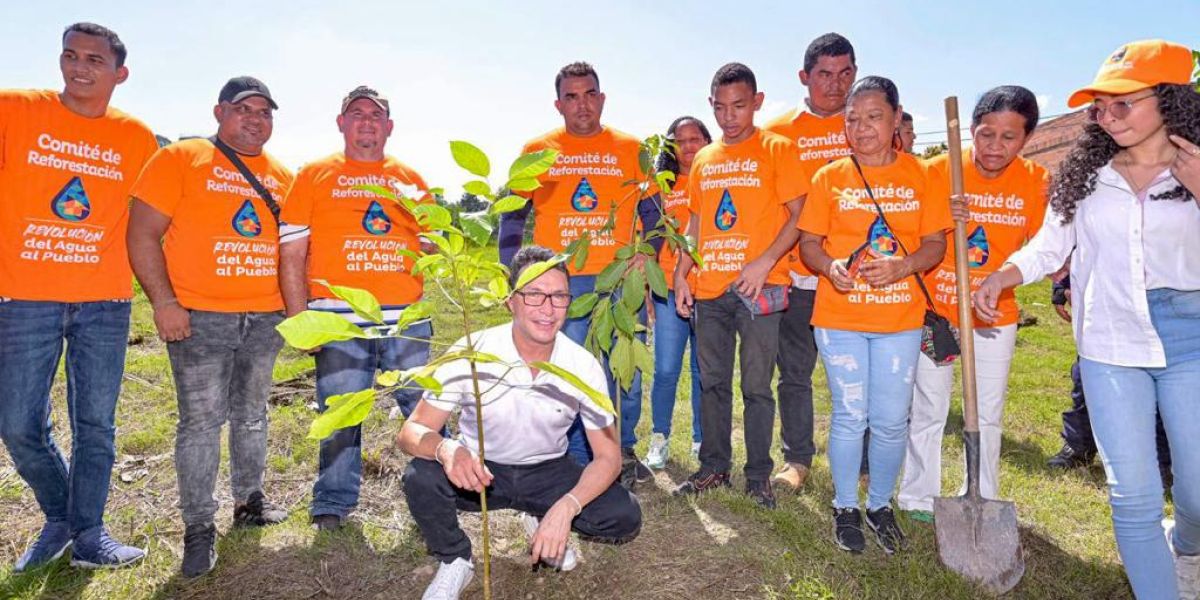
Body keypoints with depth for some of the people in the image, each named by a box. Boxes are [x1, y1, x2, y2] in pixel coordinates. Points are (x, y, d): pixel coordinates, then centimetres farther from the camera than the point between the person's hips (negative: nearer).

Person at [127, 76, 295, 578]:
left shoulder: (282, 176, 13)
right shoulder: (180, 159, 0)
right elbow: (142, 232, -6)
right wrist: (163, 301, -14)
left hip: (266, 318, 5)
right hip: (199, 316, -4)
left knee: (252, 414, 14)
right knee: (201, 420, -1)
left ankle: (249, 501, 29)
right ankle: (199, 527, 10)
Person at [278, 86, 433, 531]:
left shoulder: (410, 179, 17)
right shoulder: (315, 175, 10)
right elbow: (291, 253, 5)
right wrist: (299, 319, -2)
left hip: (407, 318, 2)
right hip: (338, 319, -2)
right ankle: (333, 503, 19)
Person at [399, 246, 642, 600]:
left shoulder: (584, 366, -18)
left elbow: (608, 456, -14)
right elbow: (411, 433, -19)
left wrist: (565, 508, -33)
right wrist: (445, 449, -45)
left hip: (548, 472, 2)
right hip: (480, 469, -1)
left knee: (625, 517, -20)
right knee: (420, 478, -32)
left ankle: (544, 520, 12)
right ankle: (455, 561, 1)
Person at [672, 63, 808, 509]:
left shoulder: (777, 149, 0)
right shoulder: (703, 159, 15)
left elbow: (798, 216, -5)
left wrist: (764, 262, -18)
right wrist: (681, 276, 9)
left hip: (758, 287, -5)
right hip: (708, 289, 5)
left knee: (757, 386, 2)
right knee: (712, 383, 11)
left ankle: (758, 476, 15)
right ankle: (714, 468, 24)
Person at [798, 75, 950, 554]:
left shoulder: (921, 175, 4)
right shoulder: (829, 177, 3)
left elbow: (936, 242, 3)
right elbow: (809, 242, 3)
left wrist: (902, 267, -16)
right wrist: (830, 266, -18)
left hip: (900, 317, 1)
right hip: (839, 317, -1)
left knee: (891, 421, 7)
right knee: (850, 416, 5)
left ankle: (880, 505, 29)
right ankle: (845, 507, 24)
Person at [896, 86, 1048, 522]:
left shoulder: (1036, 181, -4)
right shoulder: (939, 170, -11)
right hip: (936, 311, -2)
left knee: (988, 415, 13)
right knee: (929, 410, 7)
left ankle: (982, 502, 29)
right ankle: (919, 497, 23)